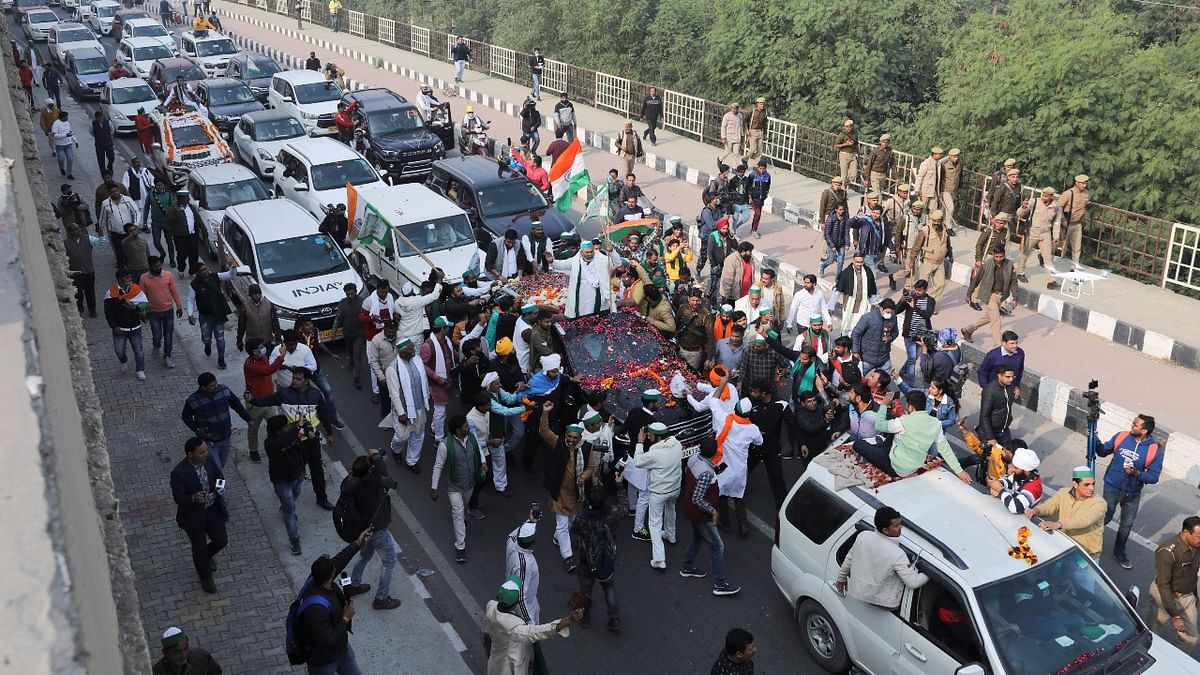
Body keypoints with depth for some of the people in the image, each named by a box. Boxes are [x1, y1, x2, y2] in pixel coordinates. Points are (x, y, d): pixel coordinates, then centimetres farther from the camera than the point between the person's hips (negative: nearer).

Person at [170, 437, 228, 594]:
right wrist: (193, 498, -40)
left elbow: (219, 475, 5)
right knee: (199, 547, 14)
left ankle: (206, 557, 48)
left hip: (213, 510, 4)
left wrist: (220, 486, -17)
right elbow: (178, 498, -20)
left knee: (221, 541, 13)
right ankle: (206, 578, 40)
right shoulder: (179, 473, -28)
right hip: (193, 515, -4)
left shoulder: (209, 459, -13)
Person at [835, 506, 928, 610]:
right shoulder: (897, 554, -29)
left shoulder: (863, 536, -15)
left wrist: (841, 578, 17)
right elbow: (913, 582, -21)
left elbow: (849, 559, 1)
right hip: (884, 603, -5)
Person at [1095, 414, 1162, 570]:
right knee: (1104, 518, 10)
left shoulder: (1155, 451, -17)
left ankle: (1119, 552, 38)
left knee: (1127, 524, 17)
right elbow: (1103, 452, 2)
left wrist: (1137, 473, -30)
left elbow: (1153, 477, -14)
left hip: (1132, 494, 1)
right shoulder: (1121, 437, -12)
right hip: (1112, 488, -1)